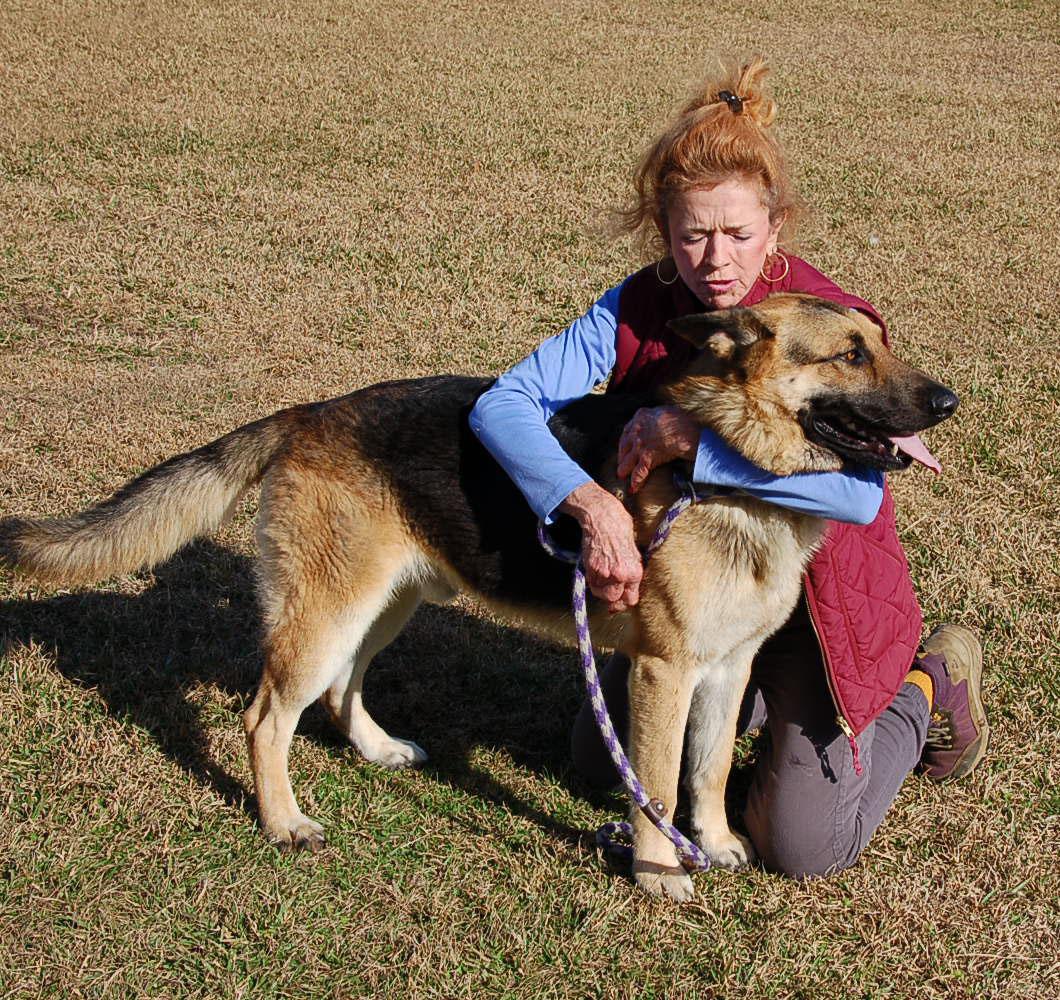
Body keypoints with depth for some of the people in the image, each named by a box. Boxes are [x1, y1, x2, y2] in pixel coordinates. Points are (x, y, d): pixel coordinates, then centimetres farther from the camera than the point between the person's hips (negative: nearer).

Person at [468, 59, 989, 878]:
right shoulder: (639, 310, -14)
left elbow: (859, 493, -42)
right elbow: (504, 404, -24)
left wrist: (694, 439, -43)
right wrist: (593, 503, -41)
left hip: (816, 587, -5)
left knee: (803, 844, -7)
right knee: (601, 761, 15)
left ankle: (923, 692, 17)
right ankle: (759, 689, 36)